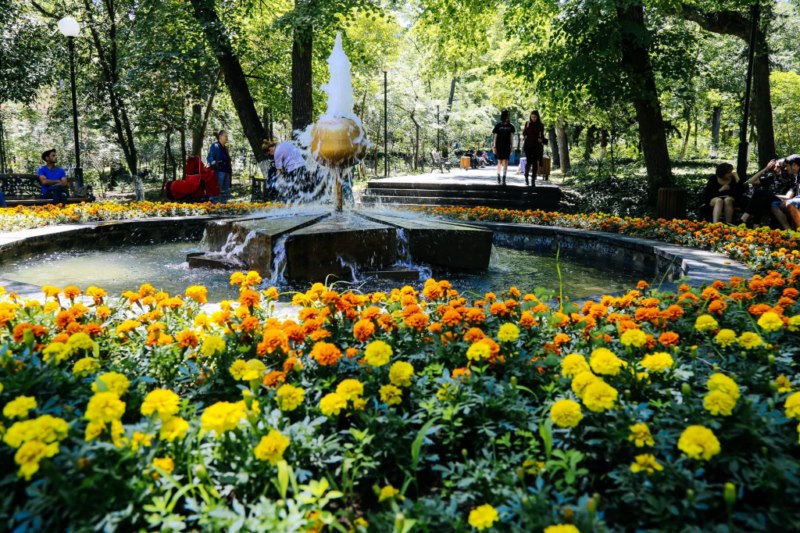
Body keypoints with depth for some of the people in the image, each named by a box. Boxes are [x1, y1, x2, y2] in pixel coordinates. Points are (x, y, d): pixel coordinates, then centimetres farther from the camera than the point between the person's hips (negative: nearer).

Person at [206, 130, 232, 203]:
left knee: (226, 192, 11)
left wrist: (230, 170, 21)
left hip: (226, 172, 9)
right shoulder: (215, 146, -4)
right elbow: (209, 157, -13)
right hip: (219, 172, -9)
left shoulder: (225, 148, 20)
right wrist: (212, 162, -32)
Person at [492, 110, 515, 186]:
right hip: (499, 146, -1)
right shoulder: (498, 125, 0)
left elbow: (511, 137, 10)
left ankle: (504, 179, -11)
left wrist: (512, 147, 6)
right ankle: (498, 178, 22)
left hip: (507, 147, 1)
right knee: (500, 162, 5)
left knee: (505, 162, -8)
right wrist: (494, 147, -3)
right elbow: (494, 136, 2)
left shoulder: (510, 126, 6)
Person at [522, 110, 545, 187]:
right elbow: (524, 134, 3)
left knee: (535, 163, -4)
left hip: (537, 146, 0)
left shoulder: (540, 125, 4)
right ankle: (526, 176, 16)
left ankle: (533, 180, 0)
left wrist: (542, 147, 3)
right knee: (529, 161, -10)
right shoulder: (527, 123, 5)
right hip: (528, 145, 0)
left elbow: (542, 137, 9)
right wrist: (527, 127, -12)